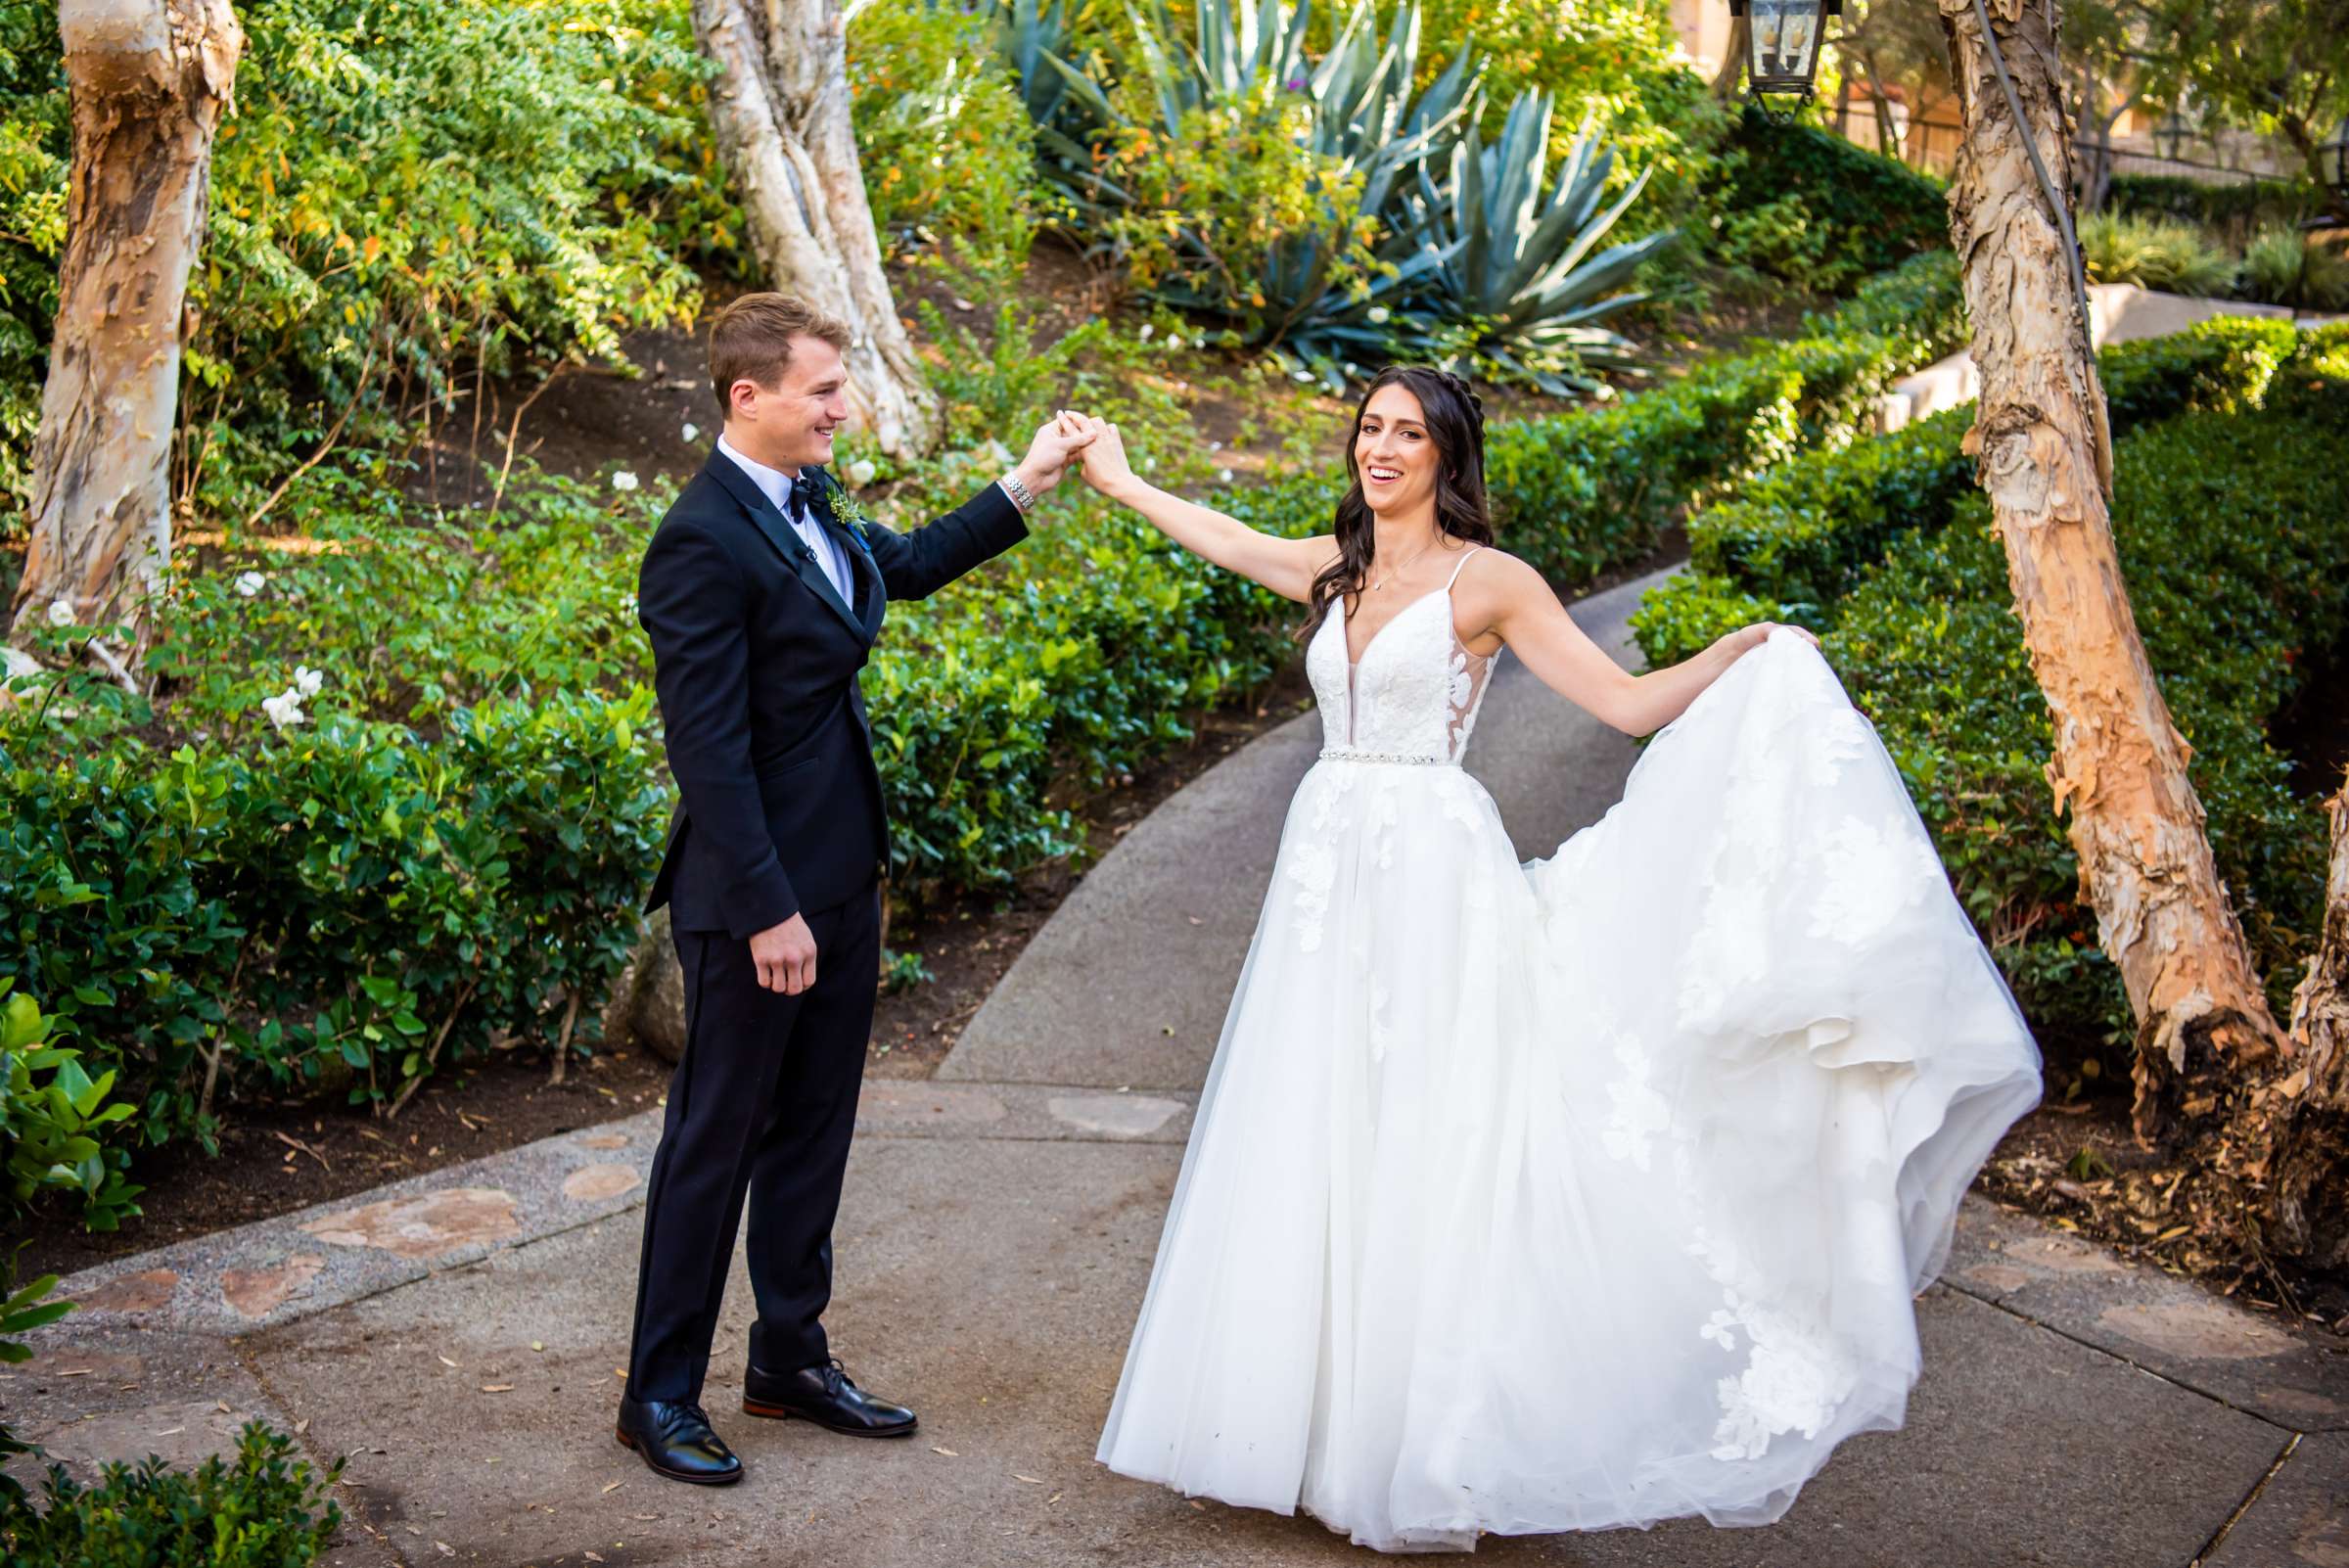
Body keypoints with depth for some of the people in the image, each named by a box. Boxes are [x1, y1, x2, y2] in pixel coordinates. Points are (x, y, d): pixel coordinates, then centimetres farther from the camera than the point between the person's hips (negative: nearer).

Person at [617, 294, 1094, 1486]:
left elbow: (908, 566, 27)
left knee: (814, 1129, 18)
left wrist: (1026, 484, 21)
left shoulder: (807, 503, 8)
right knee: (716, 1141, 4)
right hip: (758, 898, -9)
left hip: (841, 878, 9)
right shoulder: (702, 542, -20)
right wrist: (767, 912, -22)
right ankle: (660, 1395, 19)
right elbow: (709, 750, -22)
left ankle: (791, 1358, 33)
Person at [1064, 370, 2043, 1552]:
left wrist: (1744, 655, -19)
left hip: (1429, 879, -6)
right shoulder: (1335, 569, 13)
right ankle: (1313, 1430, 19)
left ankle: (1426, 1458, 5)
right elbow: (1226, 541, 31)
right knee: (1309, 1157, 7)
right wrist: (1118, 480, 39)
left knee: (1421, 1155, -4)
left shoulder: (1486, 581, -4)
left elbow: (1630, 702, -5)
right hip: (1327, 873, 6)